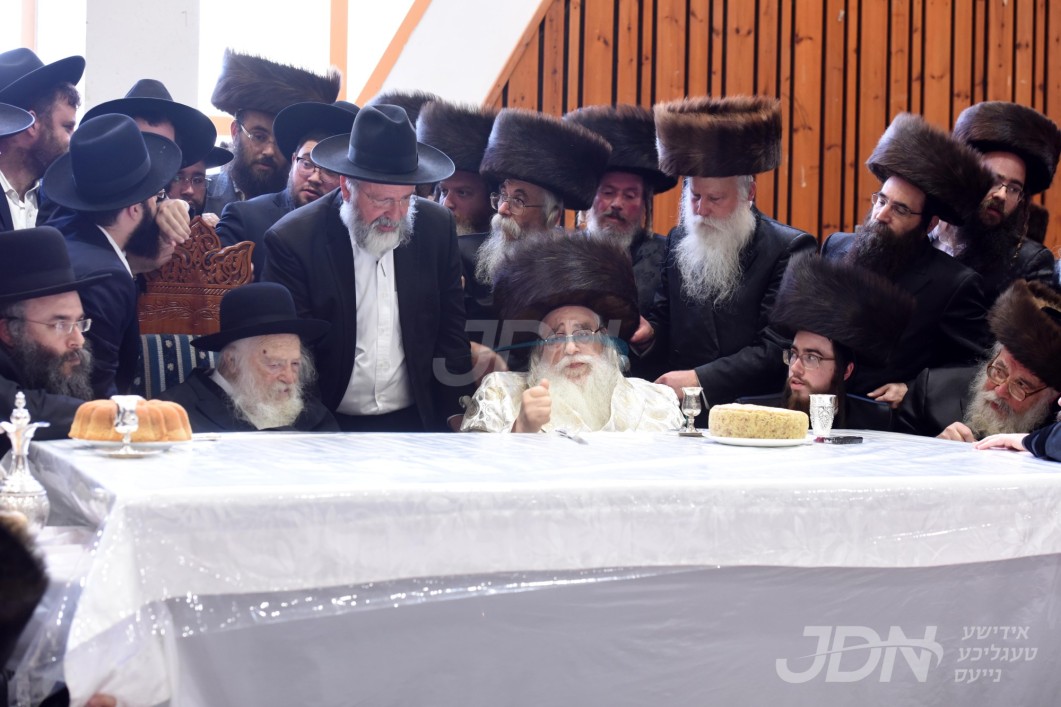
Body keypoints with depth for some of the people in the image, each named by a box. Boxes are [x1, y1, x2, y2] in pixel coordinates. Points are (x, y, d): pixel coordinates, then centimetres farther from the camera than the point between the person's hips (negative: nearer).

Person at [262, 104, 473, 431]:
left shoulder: (437, 227, -4)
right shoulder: (292, 240, -14)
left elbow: (451, 329, 5)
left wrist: (454, 418, 3)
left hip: (417, 419, 3)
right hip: (331, 427, -2)